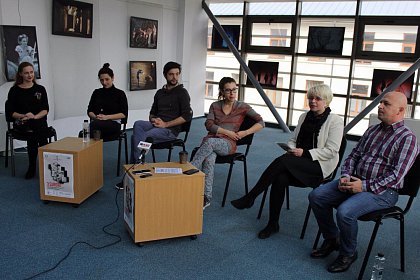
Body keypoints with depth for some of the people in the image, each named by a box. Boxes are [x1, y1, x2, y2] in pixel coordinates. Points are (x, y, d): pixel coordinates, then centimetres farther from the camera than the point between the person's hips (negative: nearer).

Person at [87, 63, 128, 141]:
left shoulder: (120, 93, 7)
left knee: (94, 125, -38)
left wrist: (107, 117, -14)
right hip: (96, 124, 3)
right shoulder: (96, 92, 19)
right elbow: (90, 111, 16)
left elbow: (124, 114, -1)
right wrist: (95, 117, -8)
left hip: (113, 124, -3)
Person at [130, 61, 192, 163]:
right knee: (138, 124, -26)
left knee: (136, 137, -25)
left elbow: (187, 116, -10)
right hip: (156, 125, 6)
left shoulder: (182, 92, 1)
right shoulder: (160, 93, 20)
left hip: (170, 130, -6)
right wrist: (153, 120, -1)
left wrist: (165, 124, -14)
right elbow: (152, 113, 26)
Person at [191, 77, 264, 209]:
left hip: (227, 144, -1)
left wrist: (245, 132, -7)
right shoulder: (215, 106, 17)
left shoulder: (242, 107, 10)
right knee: (209, 159, -35)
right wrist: (226, 132, -8)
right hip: (210, 139, 2)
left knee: (210, 142, -38)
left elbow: (261, 123, 6)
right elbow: (209, 125, 3)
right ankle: (206, 198, -37)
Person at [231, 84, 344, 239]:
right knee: (280, 178, -29)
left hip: (320, 165, -5)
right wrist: (291, 150, -4)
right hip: (299, 162, 5)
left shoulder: (335, 121, -3)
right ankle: (273, 224, -15)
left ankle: (249, 198, -23)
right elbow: (293, 140, 20)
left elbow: (331, 151, -10)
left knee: (281, 161, -31)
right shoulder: (304, 116, 16)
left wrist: (305, 153, -18)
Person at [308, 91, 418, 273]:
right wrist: (346, 176, -3)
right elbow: (353, 155, 16)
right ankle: (331, 240, 10)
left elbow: (396, 175, -17)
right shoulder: (372, 130, 15)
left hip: (382, 191, -7)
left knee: (345, 212, -31)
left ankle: (348, 253, -2)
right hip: (355, 181, 7)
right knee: (316, 196, -8)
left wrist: (365, 186, -21)